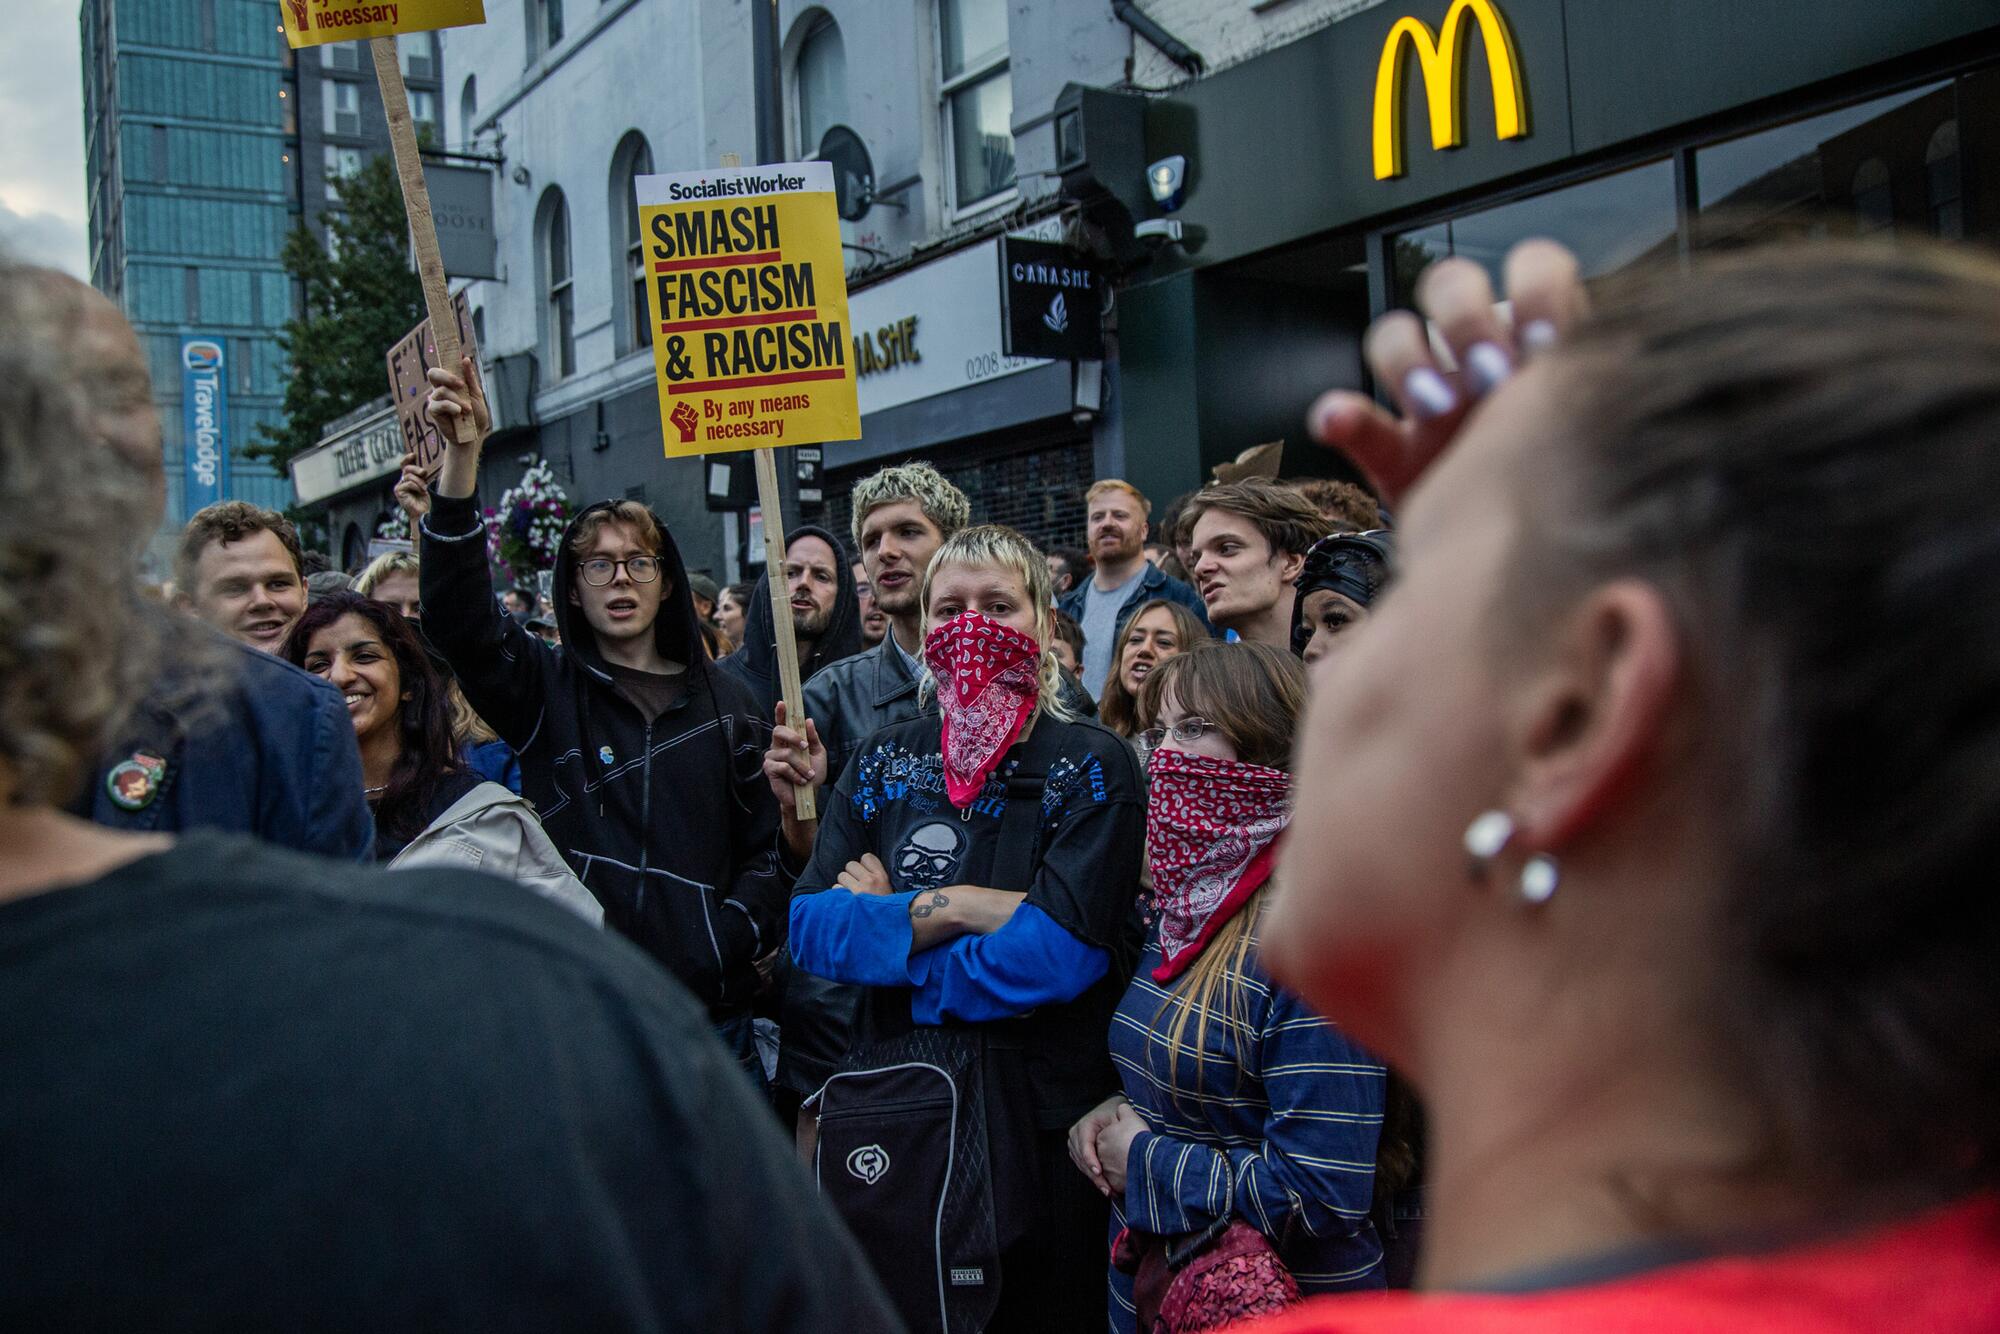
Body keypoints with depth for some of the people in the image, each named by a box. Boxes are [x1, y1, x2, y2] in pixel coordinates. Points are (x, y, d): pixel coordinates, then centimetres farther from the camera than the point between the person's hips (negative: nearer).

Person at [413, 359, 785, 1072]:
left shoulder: (724, 703, 9)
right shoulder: (546, 691, 3)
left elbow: (763, 848, 9)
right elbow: (456, 617, -14)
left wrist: (734, 935, -10)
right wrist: (462, 453, -24)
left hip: (708, 1007, 2)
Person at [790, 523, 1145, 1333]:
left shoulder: (1093, 768, -6)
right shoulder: (883, 764, 6)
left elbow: (1060, 954, -19)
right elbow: (808, 927, -3)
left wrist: (884, 930, -12)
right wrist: (956, 908, -17)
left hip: (1042, 1112, -3)